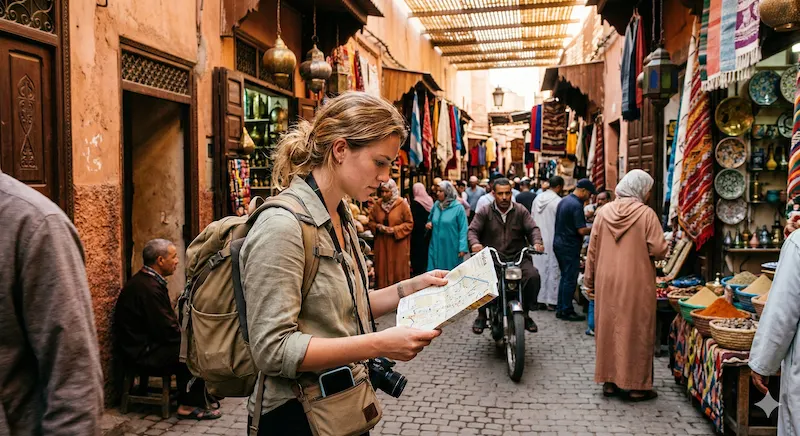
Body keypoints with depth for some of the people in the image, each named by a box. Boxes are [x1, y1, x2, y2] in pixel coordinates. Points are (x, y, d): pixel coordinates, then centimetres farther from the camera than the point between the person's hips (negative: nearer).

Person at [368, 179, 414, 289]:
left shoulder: (402, 204, -5)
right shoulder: (378, 205, 6)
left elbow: (409, 223, -5)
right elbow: (371, 221, 13)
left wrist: (394, 229, -15)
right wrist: (378, 226, -8)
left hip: (398, 244, -3)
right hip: (382, 244, 3)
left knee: (398, 270, 0)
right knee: (382, 269, 4)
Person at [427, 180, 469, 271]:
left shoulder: (458, 208, -8)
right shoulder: (436, 205, 7)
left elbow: (463, 229, -10)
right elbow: (430, 219, 24)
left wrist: (462, 248, -16)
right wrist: (428, 224, 0)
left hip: (451, 249, -4)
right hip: (436, 247, 4)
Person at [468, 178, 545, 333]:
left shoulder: (521, 211, 11)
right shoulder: (485, 212, 8)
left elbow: (532, 228, 3)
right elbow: (473, 230, -1)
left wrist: (537, 242, -20)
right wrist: (475, 243, -24)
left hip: (518, 257, 1)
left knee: (533, 276, -26)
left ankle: (525, 313, -6)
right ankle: (481, 315, -8)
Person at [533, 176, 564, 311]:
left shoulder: (537, 198, 4)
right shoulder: (558, 201, -15)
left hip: (538, 241, 6)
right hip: (552, 241, -6)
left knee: (539, 268, 12)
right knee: (553, 269, 3)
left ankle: (538, 299, 17)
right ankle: (551, 301, 8)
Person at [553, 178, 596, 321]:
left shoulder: (563, 201, 11)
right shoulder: (576, 205, -18)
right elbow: (582, 230, -21)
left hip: (558, 243, 9)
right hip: (570, 247, -9)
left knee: (565, 277, 16)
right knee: (570, 279, 0)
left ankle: (560, 309, 21)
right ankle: (567, 311, 6)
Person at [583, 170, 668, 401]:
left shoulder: (604, 212, 1)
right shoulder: (646, 214, -10)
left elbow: (592, 249, 3)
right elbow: (659, 251, -12)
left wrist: (590, 280, 11)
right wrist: (662, 248, 12)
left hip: (607, 281, 4)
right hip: (637, 283, -3)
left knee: (608, 327, 12)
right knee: (636, 330, 6)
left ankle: (609, 381, 19)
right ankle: (638, 385, 12)